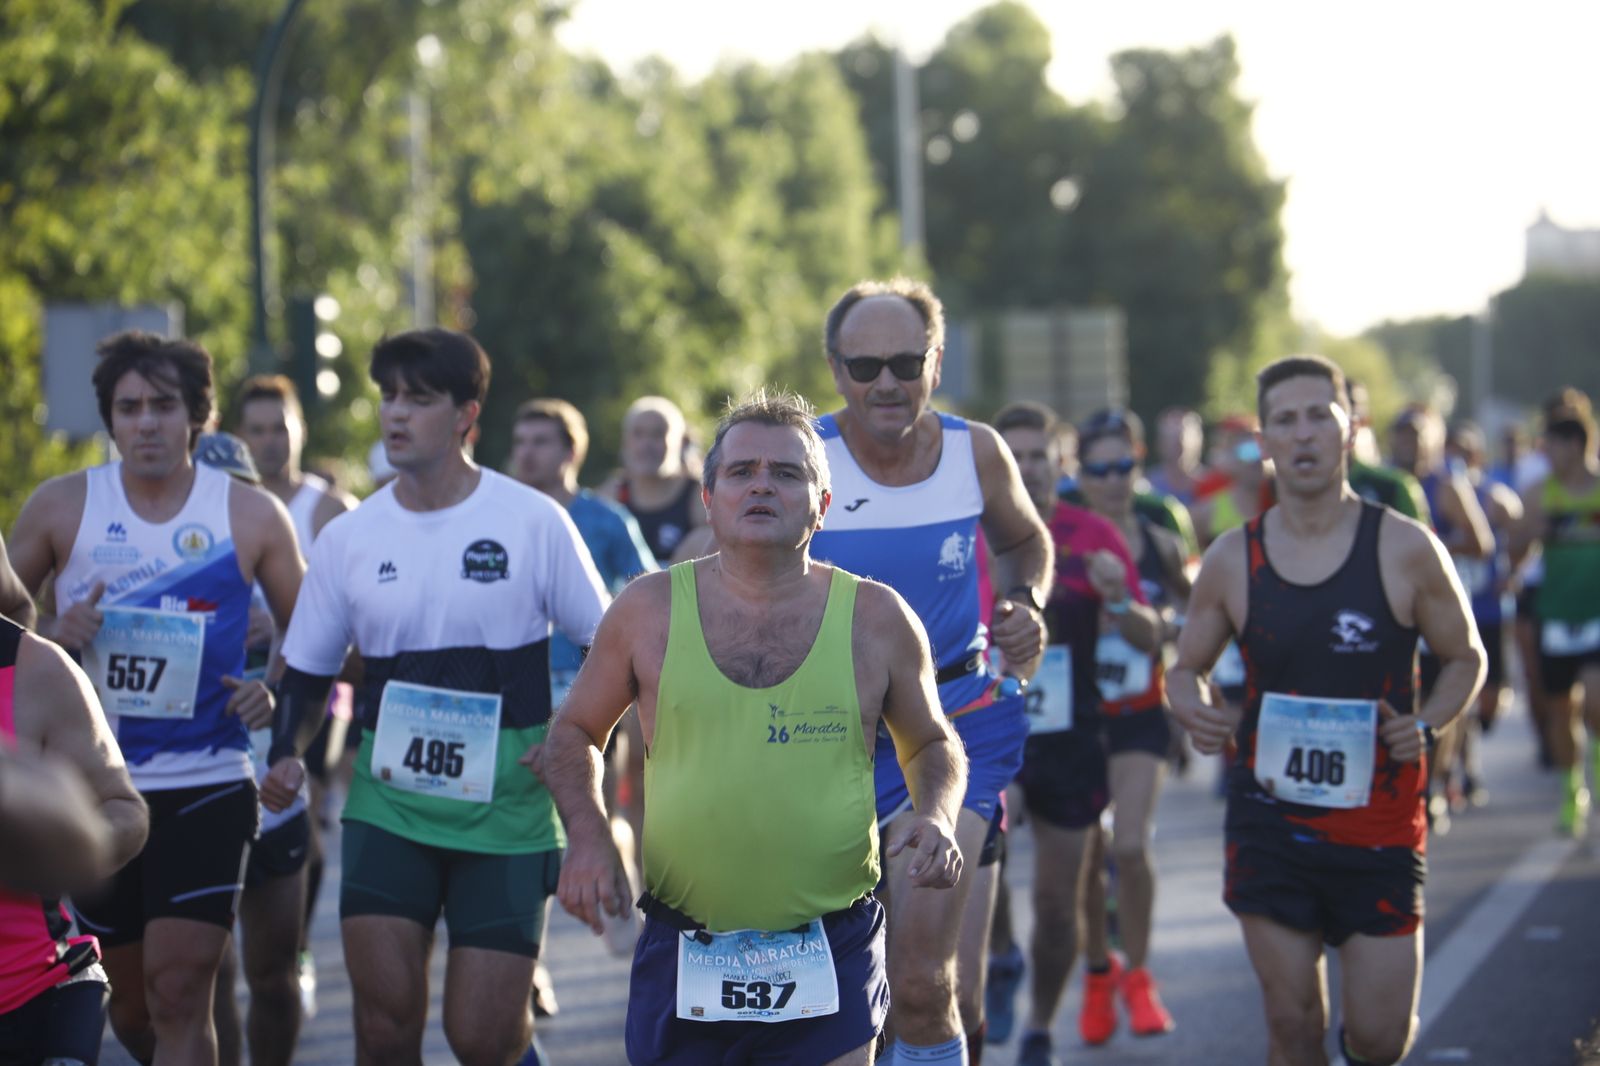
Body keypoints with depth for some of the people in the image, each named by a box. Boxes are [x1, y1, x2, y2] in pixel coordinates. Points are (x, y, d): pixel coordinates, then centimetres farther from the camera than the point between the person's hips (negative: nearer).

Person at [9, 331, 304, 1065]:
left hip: (206, 789, -2)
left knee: (179, 994, -13)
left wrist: (276, 694, -10)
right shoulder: (62, 507, 1)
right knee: (129, 1004, 12)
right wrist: (51, 636, -13)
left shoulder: (250, 516, -1)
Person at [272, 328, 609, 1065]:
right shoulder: (348, 538, 4)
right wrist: (284, 756, -4)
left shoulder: (533, 522, -3)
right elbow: (307, 672, 13)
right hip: (389, 803, 2)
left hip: (506, 806, -2)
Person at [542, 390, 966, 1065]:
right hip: (681, 957, 1)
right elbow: (575, 732, 14)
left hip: (831, 958, 0)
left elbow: (932, 743, 16)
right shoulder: (649, 610, 2)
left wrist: (936, 814, -5)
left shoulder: (877, 619, 2)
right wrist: (588, 835, -3)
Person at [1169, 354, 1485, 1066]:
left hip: (1379, 827, -1)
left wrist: (1427, 722, -12)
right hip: (1270, 821, 1)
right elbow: (1184, 668, 13)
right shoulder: (1232, 560, 1)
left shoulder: (1405, 548, -4)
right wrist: (1193, 711, -10)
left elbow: (1465, 658, 7)